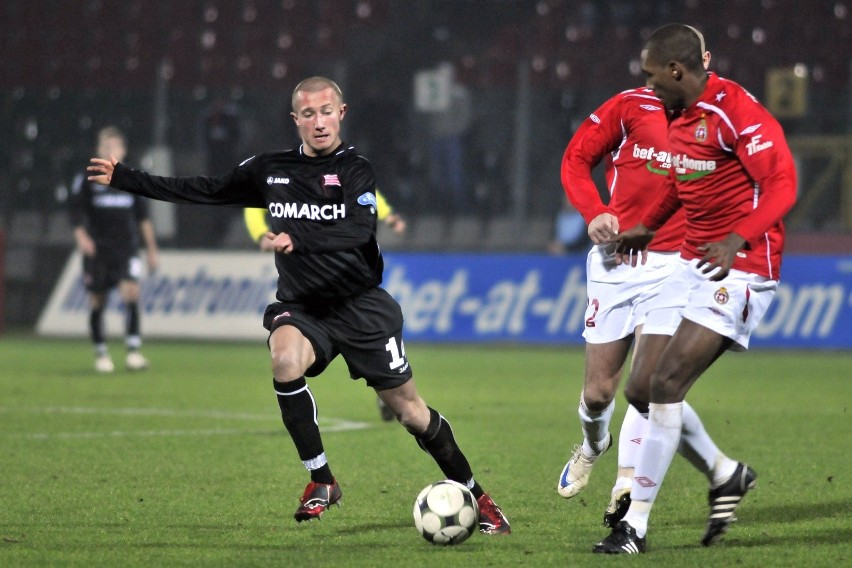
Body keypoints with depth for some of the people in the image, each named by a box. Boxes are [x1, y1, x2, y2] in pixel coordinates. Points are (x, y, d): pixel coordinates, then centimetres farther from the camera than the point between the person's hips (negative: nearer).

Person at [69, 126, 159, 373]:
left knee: (131, 291, -18)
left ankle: (134, 351, -20)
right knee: (97, 301, 3)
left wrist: (152, 248, 14)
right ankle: (101, 353, 17)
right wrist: (81, 236, -18)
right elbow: (75, 211, 0)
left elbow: (143, 217, 15)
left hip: (126, 249, 1)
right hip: (97, 249, -1)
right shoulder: (87, 180, 2)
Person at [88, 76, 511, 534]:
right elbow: (206, 191, 11)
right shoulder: (270, 170, 4)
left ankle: (474, 495, 19)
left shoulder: (357, 170, -7)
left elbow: (358, 230, -24)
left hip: (361, 306, -2)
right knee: (285, 359, -31)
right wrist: (124, 178, 10)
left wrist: (298, 241, -40)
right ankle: (321, 481, -17)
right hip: (301, 307, 2)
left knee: (409, 410, -1)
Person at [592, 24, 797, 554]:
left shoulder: (737, 111, -18)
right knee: (643, 387, 7)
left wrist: (737, 241, -35)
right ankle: (727, 475, 26)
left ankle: (636, 525, -9)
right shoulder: (681, 117, 11)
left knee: (666, 385, -15)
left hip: (739, 267, -10)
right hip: (692, 262, 10)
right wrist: (647, 227, 29)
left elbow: (783, 183, -24)